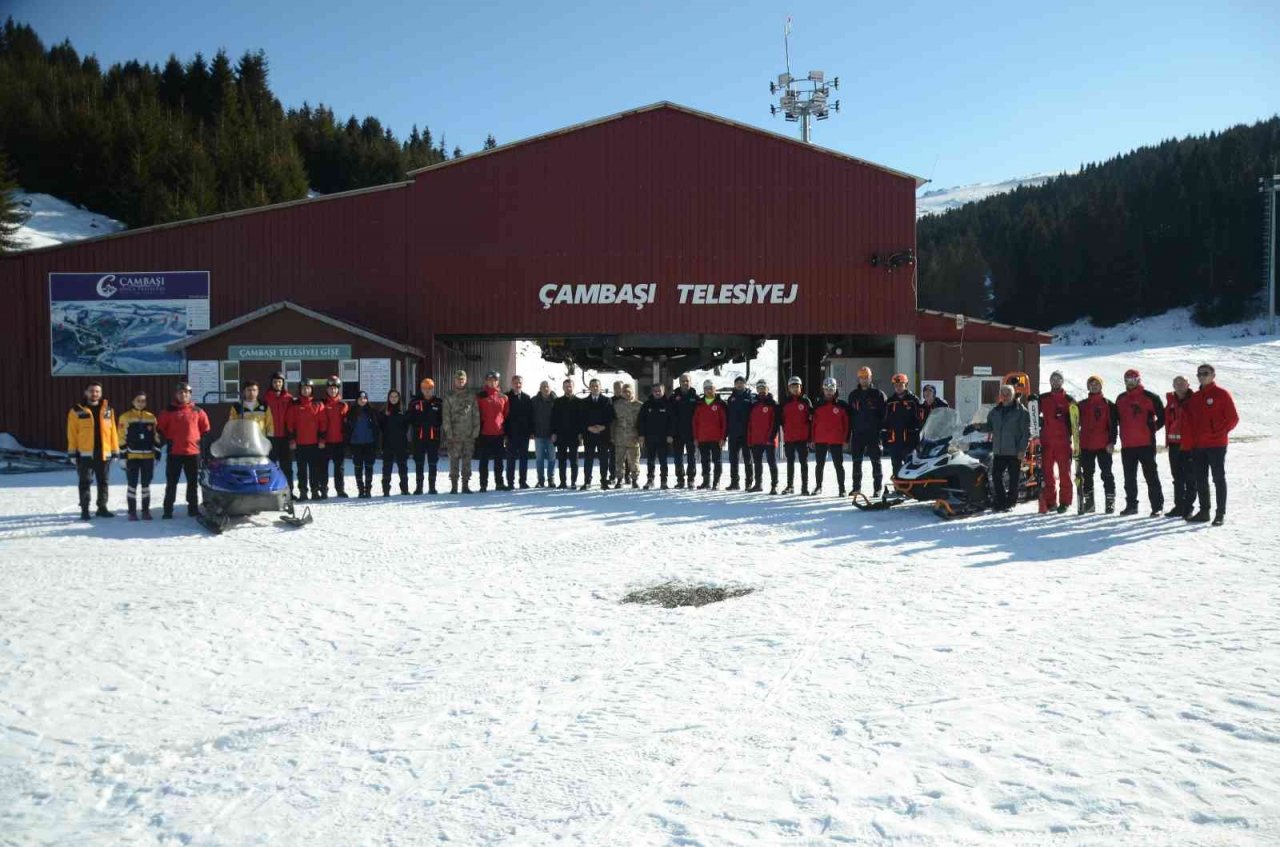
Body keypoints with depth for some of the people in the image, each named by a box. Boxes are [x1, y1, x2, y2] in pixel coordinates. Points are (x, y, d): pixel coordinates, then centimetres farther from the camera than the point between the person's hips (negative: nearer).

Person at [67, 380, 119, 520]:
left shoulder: (107, 410, 8)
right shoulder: (77, 411, -1)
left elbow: (113, 431, 8)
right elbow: (72, 433, -1)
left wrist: (115, 451, 6)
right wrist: (73, 452, -5)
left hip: (104, 454, 3)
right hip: (85, 454, -3)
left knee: (104, 482, 10)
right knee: (85, 482, 2)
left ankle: (102, 508, 20)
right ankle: (84, 510, 8)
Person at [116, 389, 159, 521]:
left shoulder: (151, 417, 9)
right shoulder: (125, 418, 0)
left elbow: (156, 438, 11)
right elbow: (122, 438, -2)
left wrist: (157, 455, 7)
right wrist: (123, 456, -7)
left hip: (148, 457, 2)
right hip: (132, 457, -2)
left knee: (146, 485, 7)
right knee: (133, 485, 1)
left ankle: (146, 511, 14)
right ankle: (132, 512, 7)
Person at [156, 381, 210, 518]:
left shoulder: (197, 411, 6)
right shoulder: (169, 411, 3)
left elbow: (205, 429, 13)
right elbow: (160, 429, 7)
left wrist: (200, 442, 6)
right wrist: (167, 441, 1)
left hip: (193, 452, 1)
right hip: (174, 453, -1)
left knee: (193, 482, 8)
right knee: (171, 482, 2)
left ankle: (193, 508, 15)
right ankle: (168, 510, 5)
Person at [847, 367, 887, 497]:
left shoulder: (878, 394, 1)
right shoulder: (853, 395, 12)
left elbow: (884, 415, -1)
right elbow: (849, 416, 13)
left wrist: (883, 431, -9)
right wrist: (848, 435, 8)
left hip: (874, 433, -3)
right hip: (857, 434, 3)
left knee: (876, 462, 0)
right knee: (856, 462, 6)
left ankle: (877, 489, 3)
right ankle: (856, 488, 14)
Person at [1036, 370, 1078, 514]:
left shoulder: (1069, 400, 5)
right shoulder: (1042, 399, 12)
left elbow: (1075, 421, 3)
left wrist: (1076, 439, -7)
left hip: (1063, 442, -2)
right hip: (1046, 441, 2)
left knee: (1064, 472, -1)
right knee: (1047, 472, 2)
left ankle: (1064, 502, 2)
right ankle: (1050, 502, 6)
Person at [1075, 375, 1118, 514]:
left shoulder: (1108, 404, 2)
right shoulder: (1081, 405, 12)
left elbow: (1113, 424, -2)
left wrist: (1111, 442, -9)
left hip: (1104, 446, -4)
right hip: (1086, 446, 4)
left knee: (1107, 474, -1)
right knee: (1087, 475, 7)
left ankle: (1110, 501, 2)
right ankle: (1088, 502, 14)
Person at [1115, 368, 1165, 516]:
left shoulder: (1150, 397, -3)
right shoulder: (1121, 399, 12)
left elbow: (1162, 416, 2)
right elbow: (1115, 420, 19)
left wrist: (1152, 429, 0)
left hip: (1146, 443, -5)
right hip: (1127, 445, 5)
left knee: (1151, 476, -3)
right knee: (1129, 477, 11)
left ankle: (1157, 506, 1)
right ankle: (1131, 505, 20)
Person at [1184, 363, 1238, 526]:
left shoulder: (1222, 394, -4)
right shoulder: (1195, 397, 14)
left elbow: (1233, 418, -6)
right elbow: (1190, 421, 16)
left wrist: (1219, 433, -11)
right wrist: (1190, 441, 8)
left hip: (1216, 445, -6)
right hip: (1198, 446, 6)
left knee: (1219, 479, -2)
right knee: (1200, 480, 8)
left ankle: (1221, 513, 1)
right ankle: (1204, 511, 16)